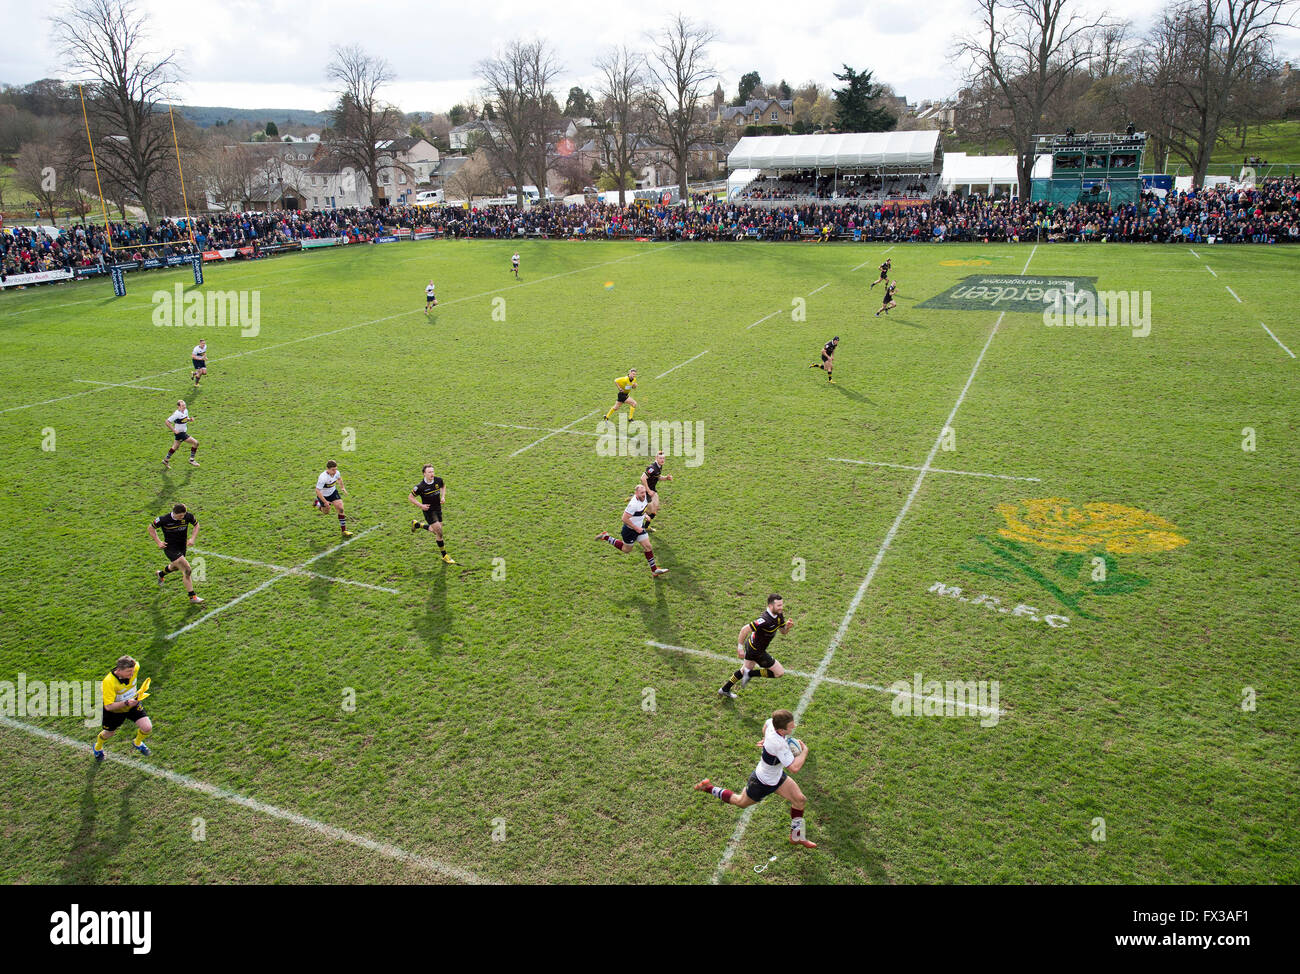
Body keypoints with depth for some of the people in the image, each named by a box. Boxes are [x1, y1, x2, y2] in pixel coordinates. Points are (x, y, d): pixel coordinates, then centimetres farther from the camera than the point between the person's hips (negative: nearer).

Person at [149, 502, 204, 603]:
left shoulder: (188, 516, -15)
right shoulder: (163, 519, -22)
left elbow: (196, 524, 4)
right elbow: (151, 528, -4)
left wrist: (192, 538, -9)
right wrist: (158, 542, -11)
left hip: (182, 546, 5)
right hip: (170, 548, -5)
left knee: (175, 566, 30)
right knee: (186, 570, -18)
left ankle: (161, 574, 65)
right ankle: (192, 597, -10)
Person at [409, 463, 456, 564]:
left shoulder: (438, 480, -9)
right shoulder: (420, 487, -21)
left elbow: (443, 486, 15)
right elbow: (410, 497, -8)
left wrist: (443, 496, 0)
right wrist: (420, 505, -16)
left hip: (438, 509, 6)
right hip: (429, 511, -6)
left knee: (436, 531, 18)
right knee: (439, 532, -9)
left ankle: (416, 524, 41)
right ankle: (444, 555, 5)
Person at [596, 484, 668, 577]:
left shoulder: (645, 497, -7)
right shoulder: (633, 504, -34)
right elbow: (624, 519, -30)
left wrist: (644, 515, 6)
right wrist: (636, 528, -24)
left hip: (640, 527, 7)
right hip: (630, 529, -7)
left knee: (647, 546, 6)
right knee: (626, 549, 13)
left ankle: (654, 570, 14)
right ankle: (606, 537, 25)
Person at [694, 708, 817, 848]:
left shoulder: (772, 722, -20)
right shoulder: (779, 744, -44)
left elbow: (766, 723, 6)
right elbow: (794, 768, -42)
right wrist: (804, 751, -27)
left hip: (777, 775, 7)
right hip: (762, 783, -7)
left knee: (800, 800, 6)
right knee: (740, 802, 19)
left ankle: (797, 837, 27)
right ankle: (708, 788, 36)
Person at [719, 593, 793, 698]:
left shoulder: (779, 615, -7)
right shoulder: (765, 620, -35)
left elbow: (783, 631, 5)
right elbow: (745, 629, -31)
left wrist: (788, 626, -17)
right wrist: (740, 647, -25)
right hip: (756, 651, -9)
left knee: (745, 670, 29)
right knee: (780, 673, -1)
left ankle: (725, 689, 44)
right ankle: (750, 674, 7)